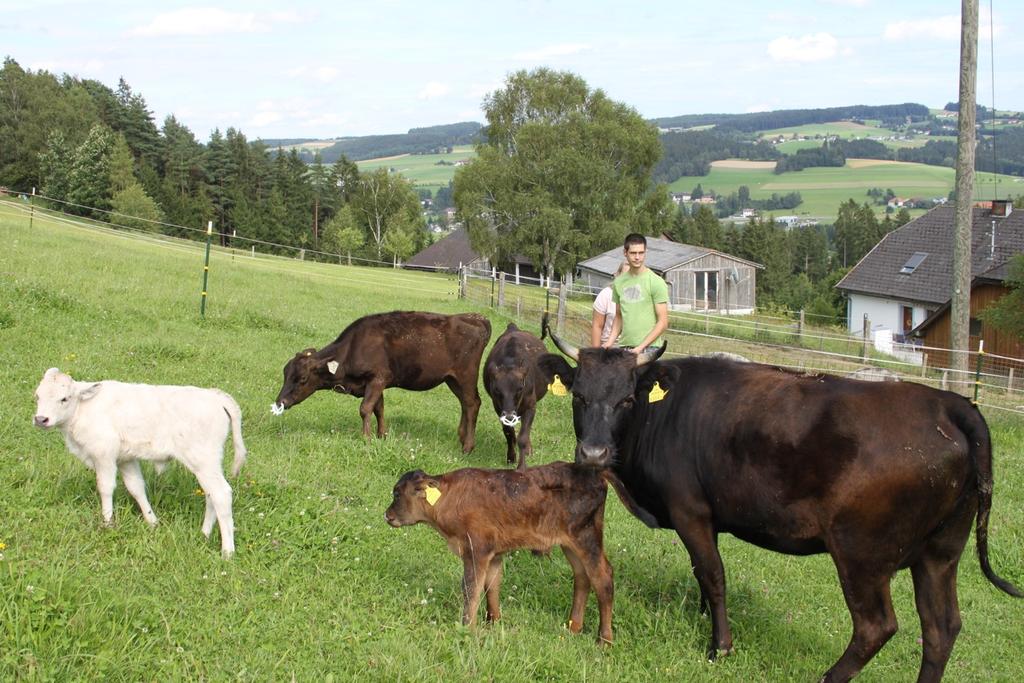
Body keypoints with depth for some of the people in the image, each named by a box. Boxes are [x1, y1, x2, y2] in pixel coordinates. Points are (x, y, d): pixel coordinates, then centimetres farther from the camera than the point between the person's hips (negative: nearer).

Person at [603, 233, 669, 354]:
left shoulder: (656, 283, -5)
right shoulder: (619, 282, 11)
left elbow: (663, 322, -6)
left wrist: (641, 347, -14)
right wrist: (610, 342, 4)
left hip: (649, 348, -5)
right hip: (623, 347, 5)